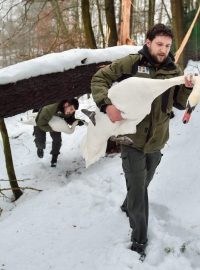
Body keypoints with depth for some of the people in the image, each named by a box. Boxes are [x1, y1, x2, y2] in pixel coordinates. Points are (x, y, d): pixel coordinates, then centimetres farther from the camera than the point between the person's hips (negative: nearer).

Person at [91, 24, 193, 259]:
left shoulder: (173, 70, 0)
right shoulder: (131, 63, -12)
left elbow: (180, 104, 7)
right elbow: (99, 78, -9)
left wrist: (188, 88, -14)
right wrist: (107, 104, -25)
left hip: (157, 142, 5)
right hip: (132, 139, -4)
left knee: (143, 185, 25)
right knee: (138, 191, 1)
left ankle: (128, 206, 56)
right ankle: (139, 239, 20)